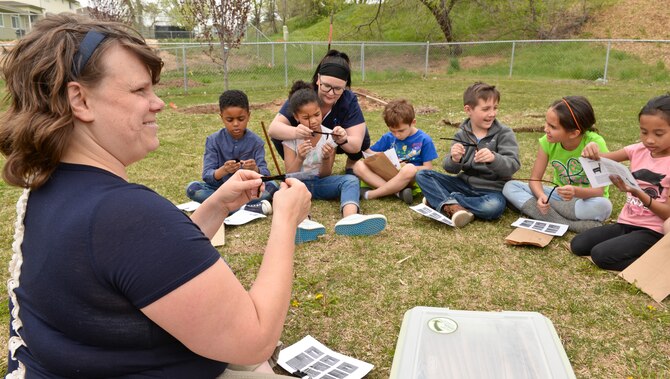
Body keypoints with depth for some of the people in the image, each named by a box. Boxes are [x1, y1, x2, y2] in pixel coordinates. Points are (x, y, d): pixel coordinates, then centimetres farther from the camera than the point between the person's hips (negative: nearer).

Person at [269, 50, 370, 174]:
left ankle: (351, 164, 4)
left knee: (362, 135, -29)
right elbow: (273, 128, -36)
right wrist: (295, 132, -58)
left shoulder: (349, 101, -28)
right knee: (279, 135, -28)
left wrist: (343, 140, -56)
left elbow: (357, 145, -33)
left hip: (335, 144, 0)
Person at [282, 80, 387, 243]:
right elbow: (290, 175, -10)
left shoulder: (329, 136, -3)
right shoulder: (291, 138, -5)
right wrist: (299, 158, -30)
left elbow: (325, 175, -4)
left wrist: (326, 159, -25)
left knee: (351, 180, -28)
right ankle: (301, 221, -66)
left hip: (320, 183, 1)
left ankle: (350, 218, -60)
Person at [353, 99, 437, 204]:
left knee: (409, 170, -40)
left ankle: (370, 195, -26)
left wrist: (406, 167, -18)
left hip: (411, 179, -4)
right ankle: (398, 191, -31)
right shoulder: (388, 137, 8)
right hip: (387, 175, 4)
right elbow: (368, 152, 10)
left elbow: (428, 168, -3)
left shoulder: (424, 140, -2)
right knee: (359, 166, -18)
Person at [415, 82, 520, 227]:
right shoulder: (462, 134, 1)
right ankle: (452, 205, -30)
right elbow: (451, 169, -4)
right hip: (464, 184, 3)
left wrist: (494, 158, -38)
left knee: (494, 206, -38)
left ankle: (439, 198, -21)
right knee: (422, 175, -9)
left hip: (491, 189, -3)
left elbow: (513, 165, -16)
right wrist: (454, 160, -28)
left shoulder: (504, 133, -6)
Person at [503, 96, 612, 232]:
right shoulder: (547, 142, -12)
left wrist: (576, 192, -46)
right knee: (510, 187, -17)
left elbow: (598, 190, -25)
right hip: (560, 195, 4)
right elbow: (535, 179, -9)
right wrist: (541, 195, -31)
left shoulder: (595, 144, -23)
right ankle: (569, 224, -27)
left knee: (603, 206, -39)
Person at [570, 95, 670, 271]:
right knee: (577, 245, -7)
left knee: (601, 255, -25)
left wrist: (638, 193, -29)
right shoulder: (639, 150, 3)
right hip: (625, 223, 6)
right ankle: (634, 248, 8)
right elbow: (604, 159, -6)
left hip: (653, 231, -6)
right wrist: (593, 149, -30)